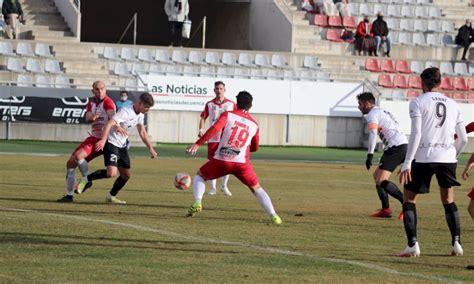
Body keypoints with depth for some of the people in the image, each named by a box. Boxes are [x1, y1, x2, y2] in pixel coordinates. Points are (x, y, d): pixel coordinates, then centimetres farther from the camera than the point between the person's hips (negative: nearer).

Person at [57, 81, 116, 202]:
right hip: (93, 137, 8)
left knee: (78, 156, -28)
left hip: (103, 139, -8)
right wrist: (93, 117, -30)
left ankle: (86, 180, -8)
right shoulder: (91, 102, 11)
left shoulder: (107, 102, -12)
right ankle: (69, 195, 16)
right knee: (71, 163, 7)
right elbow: (87, 118, -5)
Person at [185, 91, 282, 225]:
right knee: (257, 189, 17)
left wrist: (197, 144, -17)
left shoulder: (228, 115, 1)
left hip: (221, 160, -2)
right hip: (242, 163, 2)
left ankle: (197, 203, -1)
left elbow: (214, 129, -16)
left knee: (199, 176, 22)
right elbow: (255, 148, 24)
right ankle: (274, 216, 4)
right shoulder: (254, 125, 12)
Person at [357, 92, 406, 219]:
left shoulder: (372, 114, -5)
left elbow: (373, 133, -20)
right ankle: (385, 209, 18)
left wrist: (370, 155, -27)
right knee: (377, 175, 20)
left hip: (395, 148, -10)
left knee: (381, 181, -15)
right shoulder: (382, 112, 26)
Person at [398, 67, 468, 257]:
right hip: (447, 158, 4)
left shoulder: (418, 103, -2)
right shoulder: (452, 105, 12)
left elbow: (416, 134, -13)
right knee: (448, 201, 19)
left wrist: (407, 163, -14)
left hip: (423, 158, -4)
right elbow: (463, 139, 11)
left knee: (409, 199, 8)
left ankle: (413, 245, -5)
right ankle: (456, 244, 10)